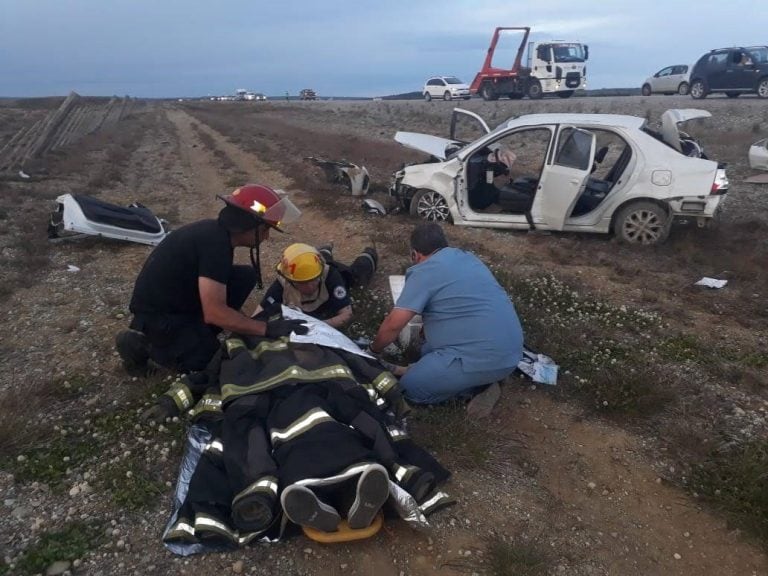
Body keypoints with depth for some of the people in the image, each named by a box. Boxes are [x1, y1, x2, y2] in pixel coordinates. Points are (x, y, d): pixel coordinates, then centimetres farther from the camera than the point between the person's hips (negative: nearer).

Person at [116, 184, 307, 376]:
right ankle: (143, 344, 2)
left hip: (175, 300, 9)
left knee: (246, 276, -1)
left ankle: (198, 334, 5)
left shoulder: (216, 231, 1)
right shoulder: (215, 243, -27)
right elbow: (215, 313, -30)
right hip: (157, 315, -9)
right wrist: (268, 328, -26)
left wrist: (243, 321, 12)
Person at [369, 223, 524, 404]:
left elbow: (393, 324, -11)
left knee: (410, 386, 1)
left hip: (485, 358, -9)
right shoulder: (467, 257, 17)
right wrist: (427, 329, 40)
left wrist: (375, 348, 9)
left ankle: (478, 383, -1)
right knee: (430, 350, 25)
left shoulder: (423, 272, -9)